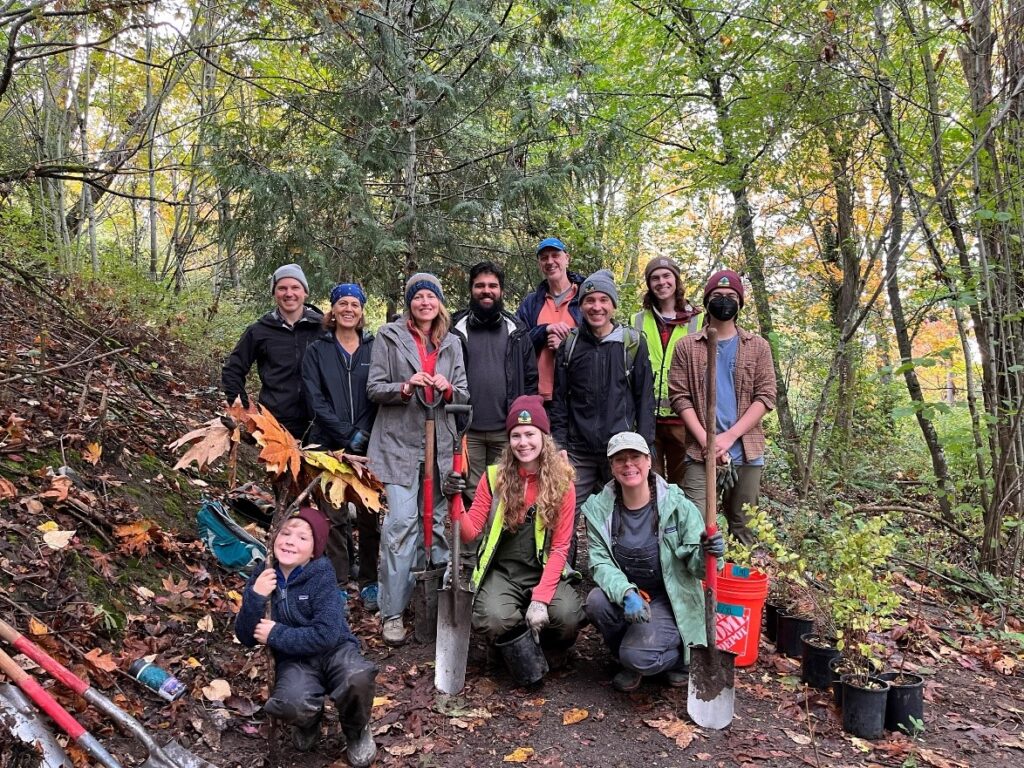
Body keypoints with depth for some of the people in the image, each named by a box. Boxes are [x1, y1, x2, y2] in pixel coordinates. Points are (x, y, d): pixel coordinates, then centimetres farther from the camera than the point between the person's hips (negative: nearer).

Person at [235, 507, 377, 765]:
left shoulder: (321, 576, -15)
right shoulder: (263, 578, -4)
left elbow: (326, 635, -23)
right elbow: (246, 638, -5)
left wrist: (275, 635, -18)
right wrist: (255, 597, -21)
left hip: (335, 651, -2)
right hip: (294, 660, 2)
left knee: (358, 678, -36)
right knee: (291, 703, -32)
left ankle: (357, 732, 0)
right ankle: (308, 722, 9)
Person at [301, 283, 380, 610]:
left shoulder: (375, 349, 7)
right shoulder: (316, 351, 7)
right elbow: (315, 400, -2)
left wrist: (363, 433, -11)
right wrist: (347, 435, -11)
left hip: (369, 445, 0)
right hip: (329, 445, 0)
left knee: (369, 515, 4)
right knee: (334, 516, 3)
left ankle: (369, 583, 15)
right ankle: (337, 582, 13)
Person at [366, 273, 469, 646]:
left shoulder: (451, 343, 13)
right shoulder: (389, 336, 4)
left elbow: (464, 394, 12)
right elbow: (374, 388, 0)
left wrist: (448, 389, -10)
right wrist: (405, 387, -18)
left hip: (440, 443, 4)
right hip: (400, 442, -4)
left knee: (438, 520, 8)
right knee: (401, 521, -11)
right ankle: (392, 611, -2)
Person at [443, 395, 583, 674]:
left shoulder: (562, 483, -4)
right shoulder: (494, 477, -2)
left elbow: (560, 548, -7)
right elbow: (469, 532, -3)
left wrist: (540, 598, -18)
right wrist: (455, 502, -23)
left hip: (545, 573, 0)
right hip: (501, 573, 0)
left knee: (569, 616, -29)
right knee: (493, 620, -30)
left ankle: (550, 649, 10)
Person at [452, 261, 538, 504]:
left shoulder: (517, 331, 9)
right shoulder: (457, 330, 3)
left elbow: (531, 378, 9)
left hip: (507, 431, 2)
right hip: (467, 430, -1)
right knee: (471, 496, 5)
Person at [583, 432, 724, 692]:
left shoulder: (677, 505, -13)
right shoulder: (599, 508, -7)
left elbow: (695, 567, -10)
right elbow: (600, 562, -12)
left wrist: (707, 555, -35)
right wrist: (626, 593, -31)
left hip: (669, 599, -3)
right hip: (623, 595, 3)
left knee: (639, 656, -26)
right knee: (596, 601, -28)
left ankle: (682, 654, 10)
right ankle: (628, 663, 3)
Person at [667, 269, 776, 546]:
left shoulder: (758, 346, 9)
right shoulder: (687, 347, 6)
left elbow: (765, 396, 0)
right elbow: (679, 396, -1)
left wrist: (729, 436, -12)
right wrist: (706, 440, -13)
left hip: (746, 451, 2)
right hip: (700, 452, -1)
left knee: (743, 528, 9)